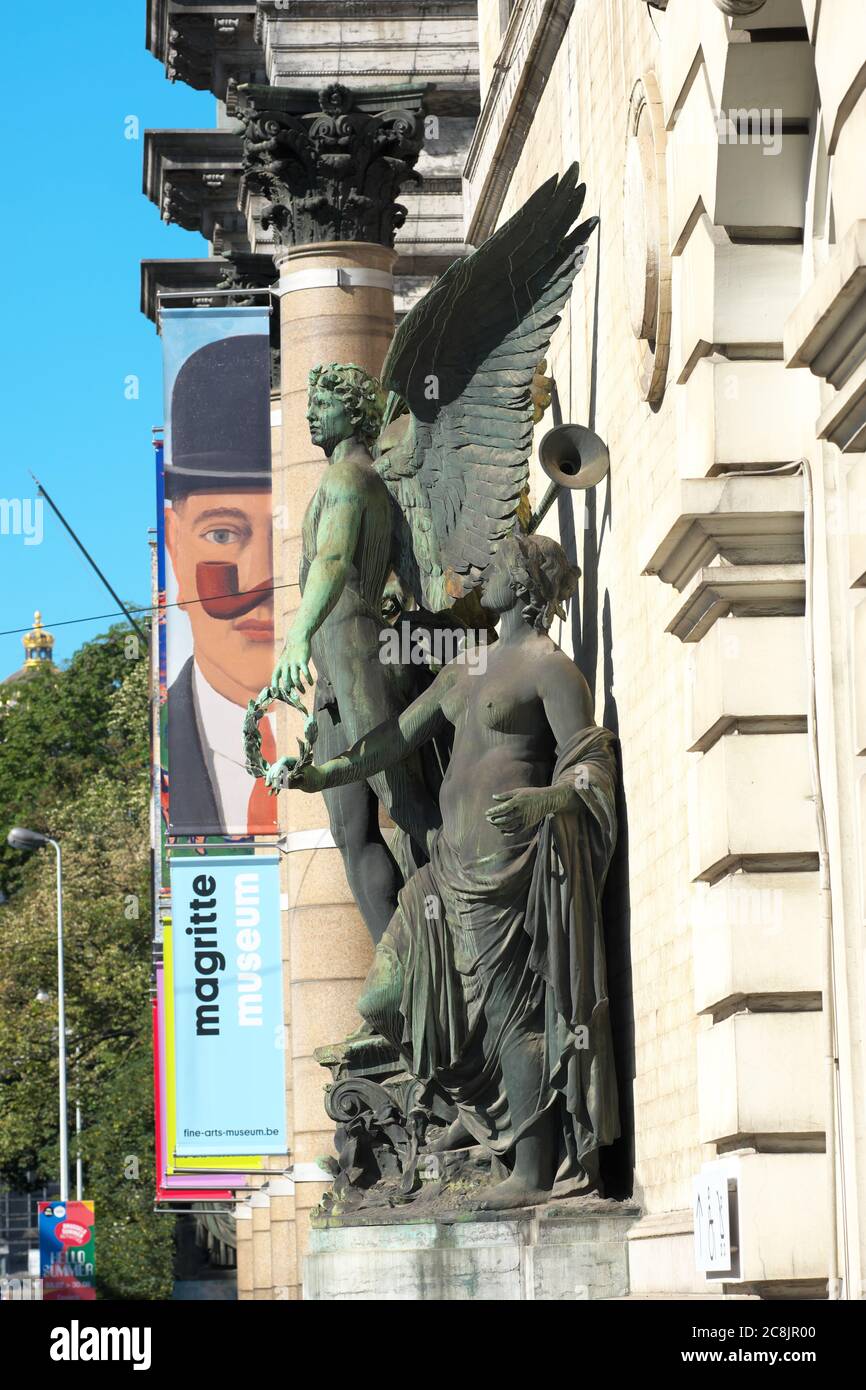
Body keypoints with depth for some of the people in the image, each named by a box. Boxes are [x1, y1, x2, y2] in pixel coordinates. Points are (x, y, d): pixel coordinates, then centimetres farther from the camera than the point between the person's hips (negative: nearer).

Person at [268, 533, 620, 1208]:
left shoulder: (550, 669, -6)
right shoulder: (466, 672, 20)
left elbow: (592, 762, -14)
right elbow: (397, 739, 27)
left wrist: (547, 799, -34)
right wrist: (318, 775, 24)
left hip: (510, 862, -9)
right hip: (454, 861, 9)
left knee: (513, 1007, -10)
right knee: (388, 997, 12)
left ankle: (532, 1171, -8)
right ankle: (479, 1104, 30)